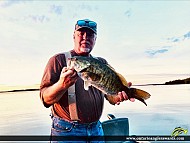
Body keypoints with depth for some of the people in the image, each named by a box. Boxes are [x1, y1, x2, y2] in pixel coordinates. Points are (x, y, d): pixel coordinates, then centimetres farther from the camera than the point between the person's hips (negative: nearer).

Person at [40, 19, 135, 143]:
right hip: (67, 130, -4)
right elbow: (45, 99, -13)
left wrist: (120, 93, -18)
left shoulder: (102, 63, 6)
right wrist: (61, 85, -32)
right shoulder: (59, 60, -7)